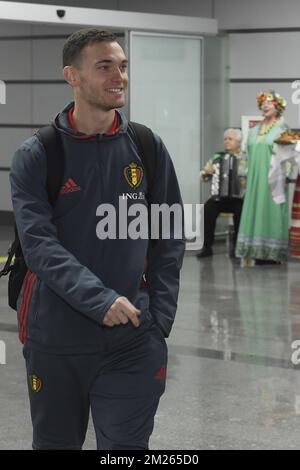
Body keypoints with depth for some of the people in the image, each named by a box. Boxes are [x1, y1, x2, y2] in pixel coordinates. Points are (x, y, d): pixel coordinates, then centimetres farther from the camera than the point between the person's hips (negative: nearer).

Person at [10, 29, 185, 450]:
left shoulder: (148, 149, 3)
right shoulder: (35, 156, -5)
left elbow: (169, 240, 7)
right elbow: (38, 244, -14)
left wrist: (159, 319, -2)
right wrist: (100, 300, -25)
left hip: (131, 342, 1)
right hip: (53, 340, 0)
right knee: (54, 442, 15)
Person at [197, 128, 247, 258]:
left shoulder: (246, 158, 6)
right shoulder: (217, 157, 12)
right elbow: (204, 177, 14)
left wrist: (248, 183, -18)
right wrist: (207, 172, -8)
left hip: (239, 197, -2)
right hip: (220, 197, 2)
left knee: (240, 210, -33)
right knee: (208, 207, -28)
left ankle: (237, 246, -14)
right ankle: (207, 246, -20)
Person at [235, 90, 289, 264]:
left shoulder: (281, 129, -3)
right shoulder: (255, 130, 16)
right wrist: (245, 175, 12)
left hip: (271, 178, -6)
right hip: (255, 177, 6)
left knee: (271, 212, -6)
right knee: (255, 212, 3)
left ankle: (273, 254, -2)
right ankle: (259, 253, 7)